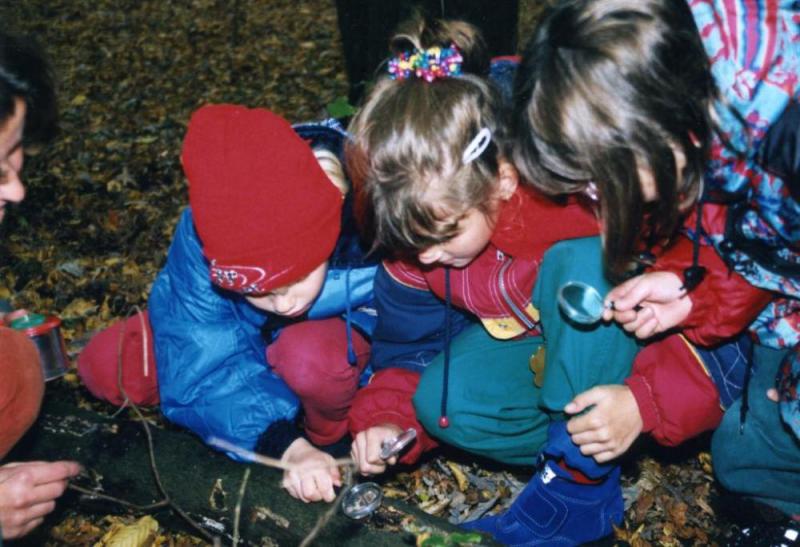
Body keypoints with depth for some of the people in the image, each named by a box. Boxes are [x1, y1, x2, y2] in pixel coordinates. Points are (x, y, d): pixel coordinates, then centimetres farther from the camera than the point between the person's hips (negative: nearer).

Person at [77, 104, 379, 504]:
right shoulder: (201, 241, -30)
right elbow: (198, 371, -26)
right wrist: (284, 444, -37)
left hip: (352, 330, -3)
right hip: (249, 333, 4)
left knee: (312, 357, -40)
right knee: (105, 367, -11)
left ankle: (329, 435, -4)